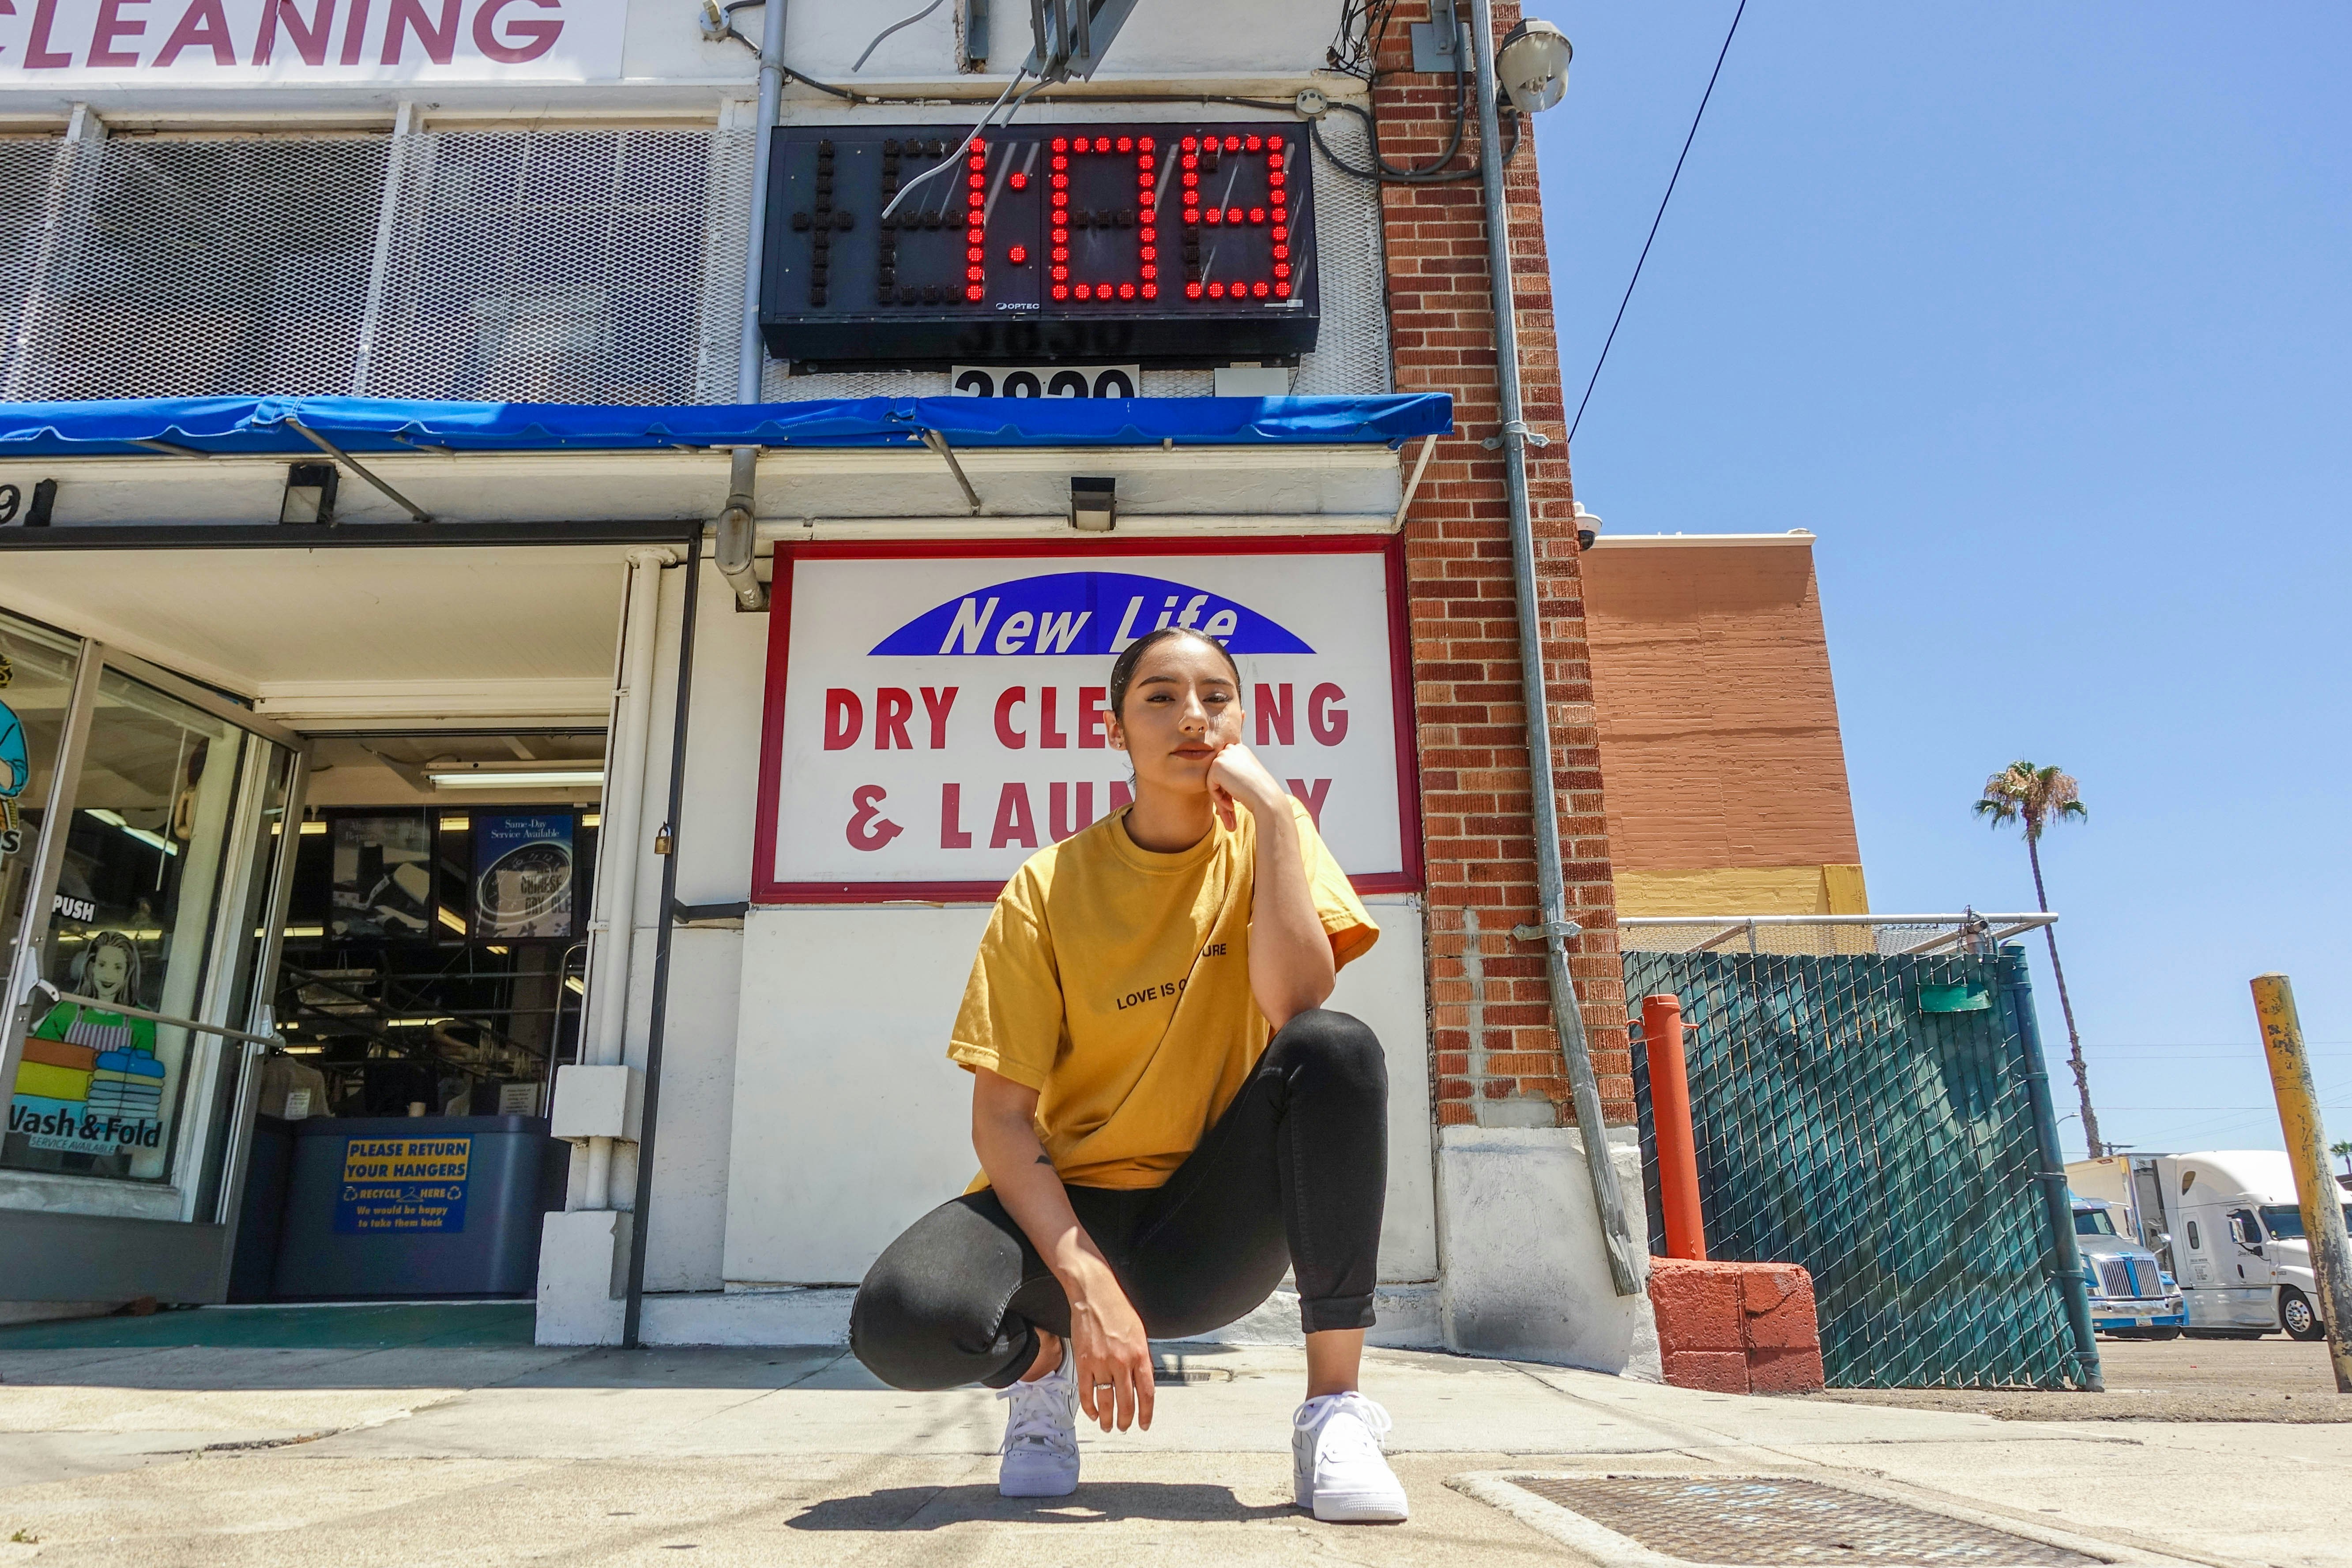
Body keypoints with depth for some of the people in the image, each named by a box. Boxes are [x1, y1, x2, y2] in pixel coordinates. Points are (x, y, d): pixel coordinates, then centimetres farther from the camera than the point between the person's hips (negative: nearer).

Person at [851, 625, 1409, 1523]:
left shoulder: (1265, 837, -2)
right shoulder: (1049, 886, -6)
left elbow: (1297, 1008, -21)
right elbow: (1000, 1119, -10)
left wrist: (1272, 812, -22)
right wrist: (1086, 1282, -22)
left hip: (1216, 1221, 1)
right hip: (1074, 1205, 0)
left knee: (1337, 1050, -28)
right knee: (901, 1319, -31)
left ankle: (1334, 1409, -16)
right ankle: (1042, 1362, 7)